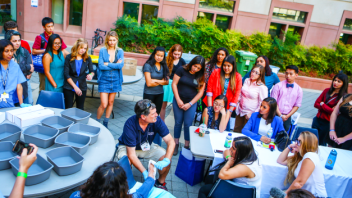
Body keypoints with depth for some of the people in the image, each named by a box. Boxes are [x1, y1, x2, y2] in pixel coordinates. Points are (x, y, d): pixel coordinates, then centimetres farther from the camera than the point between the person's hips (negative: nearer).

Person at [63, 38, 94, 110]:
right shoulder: (69, 58, -6)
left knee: (80, 109, 7)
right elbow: (66, 74, -6)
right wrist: (75, 86, -12)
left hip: (82, 87, 1)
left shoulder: (87, 58, -1)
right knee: (68, 108, 5)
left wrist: (91, 75, -21)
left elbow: (92, 71, 5)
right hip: (69, 87, -1)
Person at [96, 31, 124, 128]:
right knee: (103, 104, -7)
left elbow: (121, 65, -12)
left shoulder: (120, 51, 3)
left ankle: (105, 123, 28)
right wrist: (115, 65, -12)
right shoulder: (103, 50, -3)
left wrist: (107, 64, -13)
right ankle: (97, 122, 16)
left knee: (111, 102, 12)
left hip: (115, 80, 3)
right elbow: (100, 66, -13)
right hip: (104, 80, -3)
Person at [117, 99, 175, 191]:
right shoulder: (130, 124, -34)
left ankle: (160, 183, 10)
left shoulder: (157, 121, -26)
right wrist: (145, 173, -40)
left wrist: (166, 160, -40)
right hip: (128, 147, -3)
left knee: (166, 159, -20)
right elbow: (131, 155, -32)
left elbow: (170, 141, -23)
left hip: (147, 146, 3)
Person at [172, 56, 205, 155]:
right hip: (178, 101, 0)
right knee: (178, 122, 8)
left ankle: (186, 146, 16)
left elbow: (201, 92, -2)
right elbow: (174, 84, -5)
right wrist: (178, 100, -8)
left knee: (188, 125, 2)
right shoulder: (182, 70, -8)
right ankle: (176, 144, 21)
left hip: (191, 103, 0)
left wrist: (190, 104, -7)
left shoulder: (201, 76, -4)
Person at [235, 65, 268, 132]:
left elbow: (262, 104, -12)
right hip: (240, 111, 6)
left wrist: (253, 114, -14)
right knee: (236, 131, 11)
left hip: (250, 114, -5)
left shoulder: (262, 87, -14)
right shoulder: (246, 81, 4)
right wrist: (238, 101, 14)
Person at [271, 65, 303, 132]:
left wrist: (287, 116, -6)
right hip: (276, 114, -2)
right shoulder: (278, 86, -1)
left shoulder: (299, 90, 6)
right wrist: (280, 115, -9)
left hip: (287, 117, 2)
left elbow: (297, 105, 6)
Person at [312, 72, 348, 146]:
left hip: (327, 123, -5)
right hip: (317, 120, 5)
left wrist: (322, 105, -8)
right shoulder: (327, 91, 5)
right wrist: (328, 109, -13)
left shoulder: (343, 97, -11)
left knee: (321, 144, 8)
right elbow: (316, 104, 1)